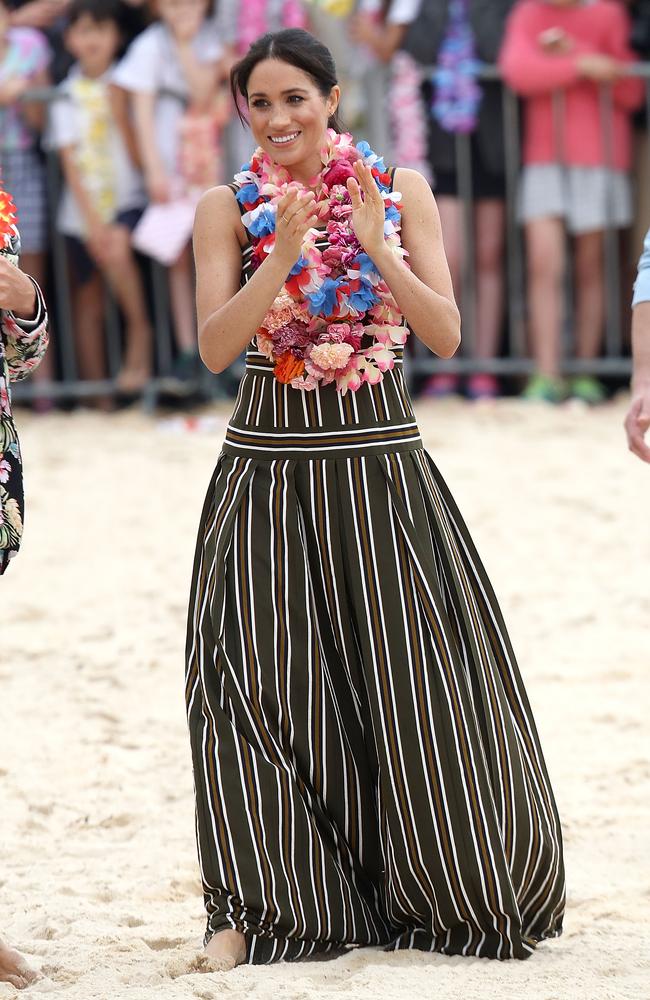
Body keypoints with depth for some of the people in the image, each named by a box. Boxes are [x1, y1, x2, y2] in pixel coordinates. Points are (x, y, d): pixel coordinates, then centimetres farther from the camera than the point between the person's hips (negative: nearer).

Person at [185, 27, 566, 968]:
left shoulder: (401, 190, 2)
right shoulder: (228, 208, 1)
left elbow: (447, 336, -5)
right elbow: (215, 347, -9)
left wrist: (377, 244, -18)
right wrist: (282, 255, -22)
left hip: (382, 462, 0)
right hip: (270, 460, 0)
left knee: (416, 691, 3)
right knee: (270, 682, -3)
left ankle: (443, 890, 18)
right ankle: (271, 905, 7)